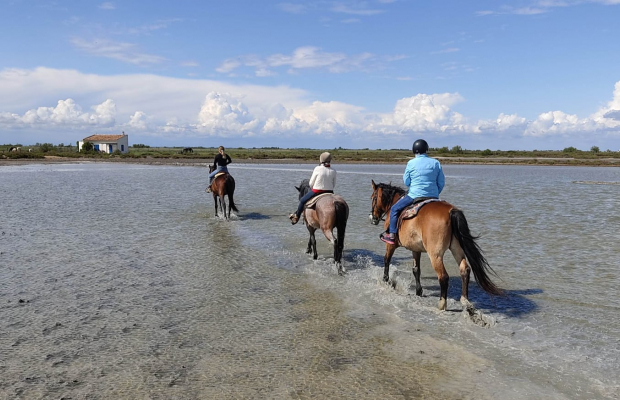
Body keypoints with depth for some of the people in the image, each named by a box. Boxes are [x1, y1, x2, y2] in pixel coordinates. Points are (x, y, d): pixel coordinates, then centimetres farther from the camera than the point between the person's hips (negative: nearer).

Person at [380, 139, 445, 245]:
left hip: (415, 196, -4)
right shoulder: (436, 163, 4)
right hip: (433, 198, 4)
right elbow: (441, 183, 6)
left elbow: (406, 182, 2)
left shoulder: (411, 163, -5)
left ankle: (391, 235, 7)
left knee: (394, 209, 12)